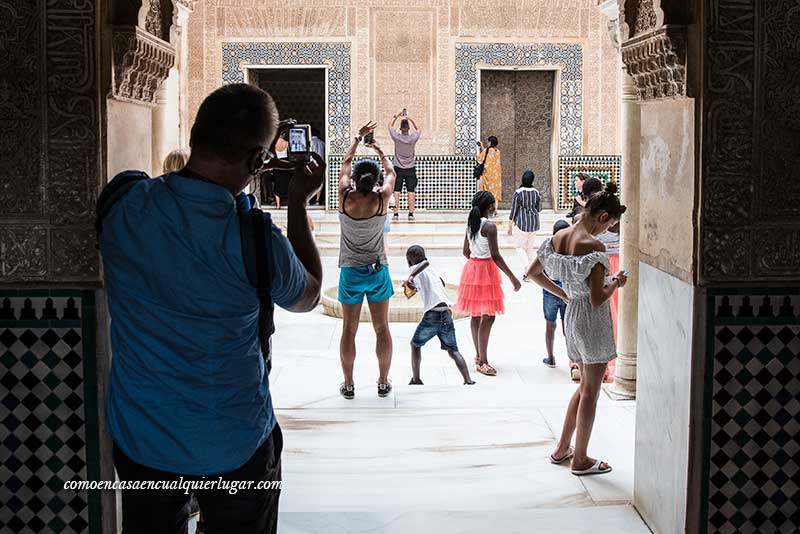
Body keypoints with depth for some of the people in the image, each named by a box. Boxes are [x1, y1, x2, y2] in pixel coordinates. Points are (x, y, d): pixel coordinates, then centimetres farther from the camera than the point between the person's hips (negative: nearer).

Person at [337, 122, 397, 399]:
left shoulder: (345, 197, -9)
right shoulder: (381, 198, -10)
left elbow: (345, 164, 10)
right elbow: (391, 172, 12)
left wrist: (359, 138, 21)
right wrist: (380, 151, 28)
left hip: (350, 271, 0)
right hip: (377, 270, 0)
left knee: (349, 329, 7)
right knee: (382, 328, 8)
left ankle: (348, 384, 12)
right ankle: (383, 382, 14)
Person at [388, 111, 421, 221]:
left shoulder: (396, 137, -12)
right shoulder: (413, 138, -11)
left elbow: (390, 125, 6)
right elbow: (418, 130, 12)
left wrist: (396, 116, 14)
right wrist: (411, 119, 13)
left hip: (398, 169, 0)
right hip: (410, 169, 0)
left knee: (397, 191, 1)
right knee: (411, 192, 1)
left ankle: (396, 214, -2)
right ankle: (411, 214, -1)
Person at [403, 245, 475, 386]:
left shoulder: (415, 269, 4)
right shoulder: (431, 269, 23)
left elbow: (425, 262, -20)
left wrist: (411, 277, -17)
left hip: (433, 312, -5)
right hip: (447, 312, 5)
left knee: (415, 345, 16)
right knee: (453, 350, 6)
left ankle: (416, 379, 15)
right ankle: (468, 381, -10)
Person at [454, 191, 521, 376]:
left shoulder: (471, 224, 7)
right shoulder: (489, 226, -16)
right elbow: (496, 256, -20)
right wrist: (512, 277, -17)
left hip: (472, 267, 9)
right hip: (486, 270, -9)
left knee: (476, 315, 15)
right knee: (488, 317, -6)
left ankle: (478, 355, 25)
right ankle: (483, 361, -6)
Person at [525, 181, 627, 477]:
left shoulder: (559, 237, 2)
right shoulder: (593, 246, -22)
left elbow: (533, 272, 12)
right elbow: (597, 299, -24)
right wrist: (616, 283, -5)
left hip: (572, 316, 8)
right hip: (593, 320, -8)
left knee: (585, 386, 23)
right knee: (590, 392, 6)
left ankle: (562, 449, 28)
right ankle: (581, 460, 16)